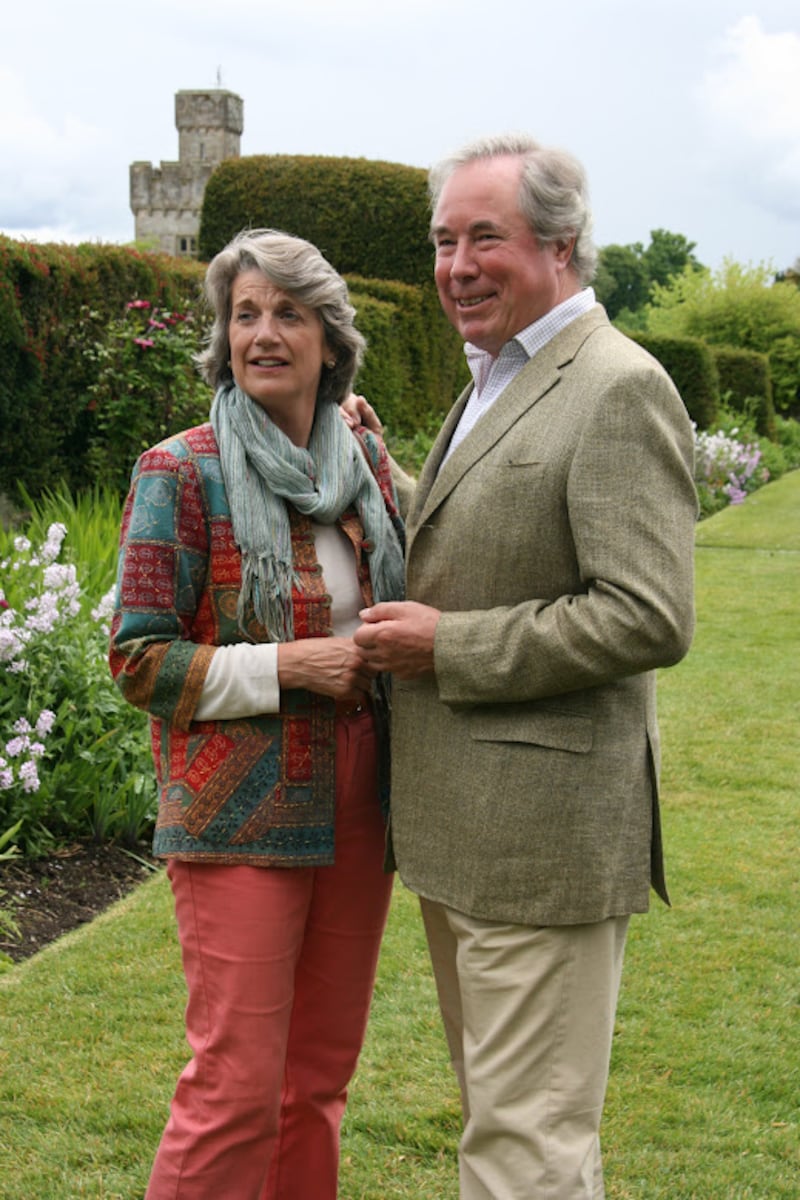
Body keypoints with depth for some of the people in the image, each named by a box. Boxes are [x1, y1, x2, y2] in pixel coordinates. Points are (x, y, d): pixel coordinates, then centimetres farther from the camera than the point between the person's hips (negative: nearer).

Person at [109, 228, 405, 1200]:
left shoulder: (365, 462, 8)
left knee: (320, 1068, 14)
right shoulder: (180, 473, -7)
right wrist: (285, 666, -17)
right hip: (242, 814, -5)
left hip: (354, 807, 6)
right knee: (237, 1082, -5)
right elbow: (138, 660, -9)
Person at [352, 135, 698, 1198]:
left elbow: (650, 619, -23)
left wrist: (446, 649, -18)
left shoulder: (619, 389, -15)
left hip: (545, 835, -10)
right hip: (460, 830, 10)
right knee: (501, 1110, 21)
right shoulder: (494, 383, 16)